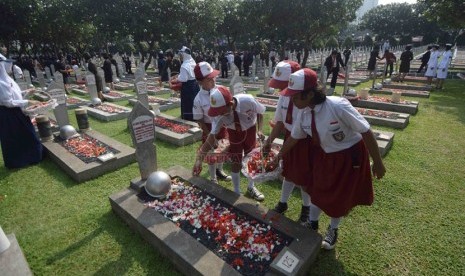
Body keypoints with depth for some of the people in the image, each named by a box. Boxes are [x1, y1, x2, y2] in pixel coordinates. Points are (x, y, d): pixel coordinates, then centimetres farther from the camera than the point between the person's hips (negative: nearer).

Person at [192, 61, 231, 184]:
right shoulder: (199, 99, -21)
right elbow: (199, 120, -13)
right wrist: (209, 134, -14)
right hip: (210, 127, -4)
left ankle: (219, 170, 51)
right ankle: (213, 178, 35)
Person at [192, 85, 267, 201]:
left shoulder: (248, 101, -38)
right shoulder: (218, 114, -33)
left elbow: (260, 112, -14)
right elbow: (212, 136, -27)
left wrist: (259, 130, -23)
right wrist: (199, 158, -32)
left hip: (250, 130, 0)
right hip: (234, 133, 0)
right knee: (235, 163, 2)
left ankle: (251, 187, 39)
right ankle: (236, 192, 27)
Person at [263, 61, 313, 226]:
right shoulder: (284, 96, -7)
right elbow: (280, 121, 3)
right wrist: (269, 141, 4)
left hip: (307, 142, -5)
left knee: (304, 177, 12)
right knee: (288, 173, 22)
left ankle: (306, 208, 40)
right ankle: (283, 203, 45)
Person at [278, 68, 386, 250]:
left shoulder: (338, 106, -33)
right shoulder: (304, 113, -14)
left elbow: (366, 131, -22)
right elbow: (294, 137, 4)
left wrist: (377, 162, -13)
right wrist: (279, 156, 16)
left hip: (349, 157, -4)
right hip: (324, 155, 5)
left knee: (341, 197, 13)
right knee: (317, 191, 18)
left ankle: (333, 230, 43)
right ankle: (312, 224, 45)